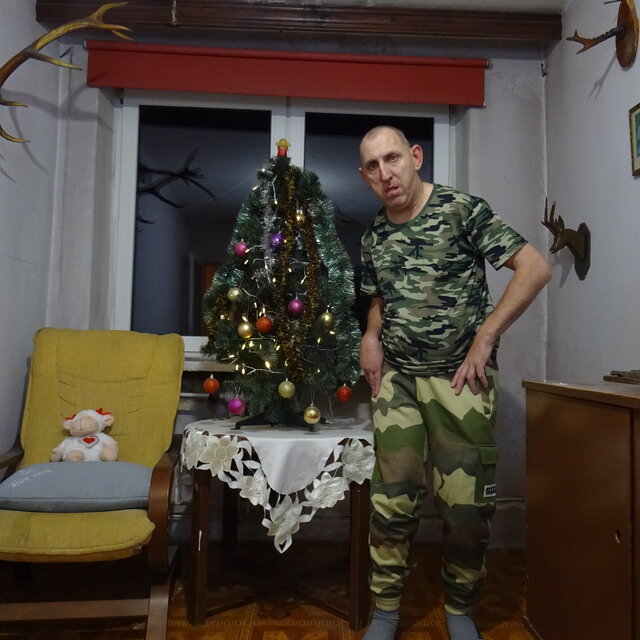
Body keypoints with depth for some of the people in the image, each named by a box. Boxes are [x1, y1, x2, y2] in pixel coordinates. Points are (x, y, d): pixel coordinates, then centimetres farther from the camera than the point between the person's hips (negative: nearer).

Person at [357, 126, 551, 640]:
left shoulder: (461, 210, -7)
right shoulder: (373, 237, 9)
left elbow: (535, 269, -11)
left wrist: (484, 338, -14)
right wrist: (371, 336, 2)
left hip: (460, 377, -3)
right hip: (396, 379, 4)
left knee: (467, 504, 2)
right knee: (392, 499, 5)